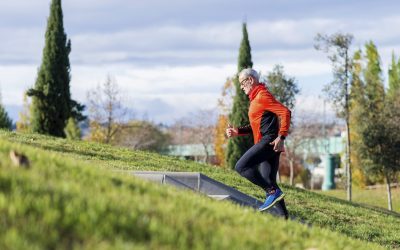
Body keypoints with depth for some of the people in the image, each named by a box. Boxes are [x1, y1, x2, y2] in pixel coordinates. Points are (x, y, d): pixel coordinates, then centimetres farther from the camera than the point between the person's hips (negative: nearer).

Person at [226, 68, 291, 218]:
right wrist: (237, 131, 14)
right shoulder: (256, 99, 24)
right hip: (268, 144, 10)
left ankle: (273, 192, -20)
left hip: (269, 141, -10)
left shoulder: (262, 96, -7)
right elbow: (256, 126, 28)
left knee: (241, 167, -16)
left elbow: (285, 112, -16)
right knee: (268, 182, 6)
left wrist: (281, 137, -22)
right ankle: (283, 217, 3)